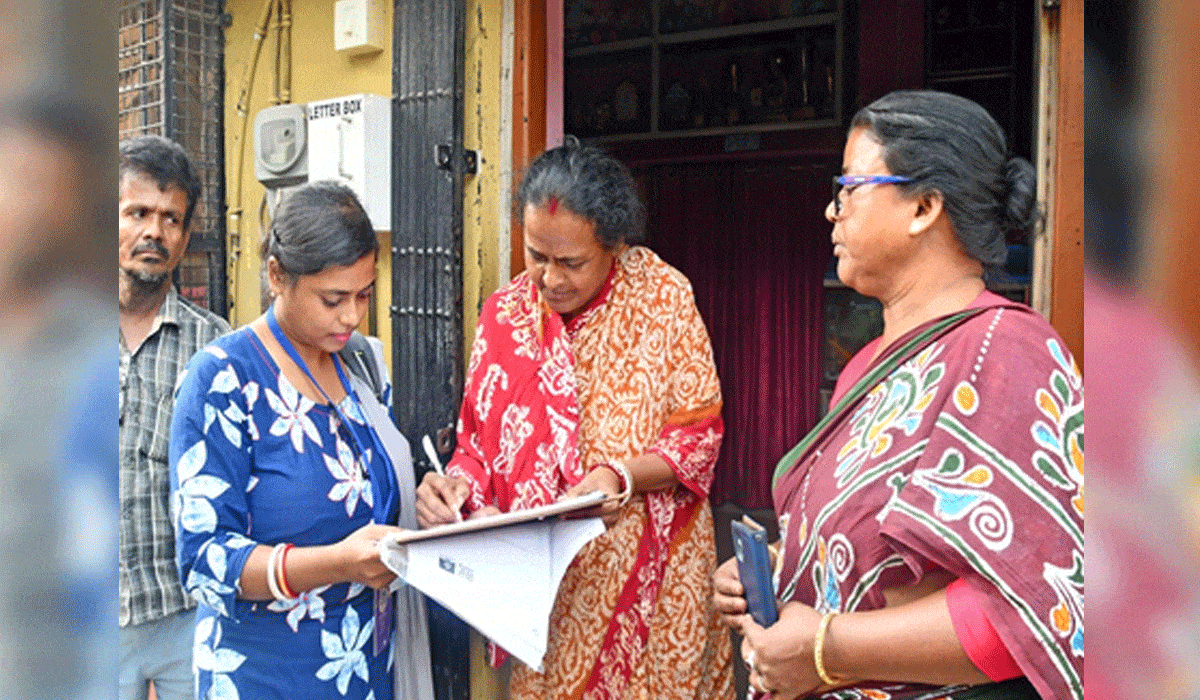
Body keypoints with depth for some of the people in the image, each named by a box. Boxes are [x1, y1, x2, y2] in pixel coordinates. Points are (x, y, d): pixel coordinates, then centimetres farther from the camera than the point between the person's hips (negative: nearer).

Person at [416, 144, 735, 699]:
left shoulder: (664, 297, -9)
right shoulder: (505, 311, 1)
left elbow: (699, 431, -7)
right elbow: (480, 438, 7)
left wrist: (621, 477, -23)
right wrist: (460, 483, -14)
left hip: (649, 572, -2)